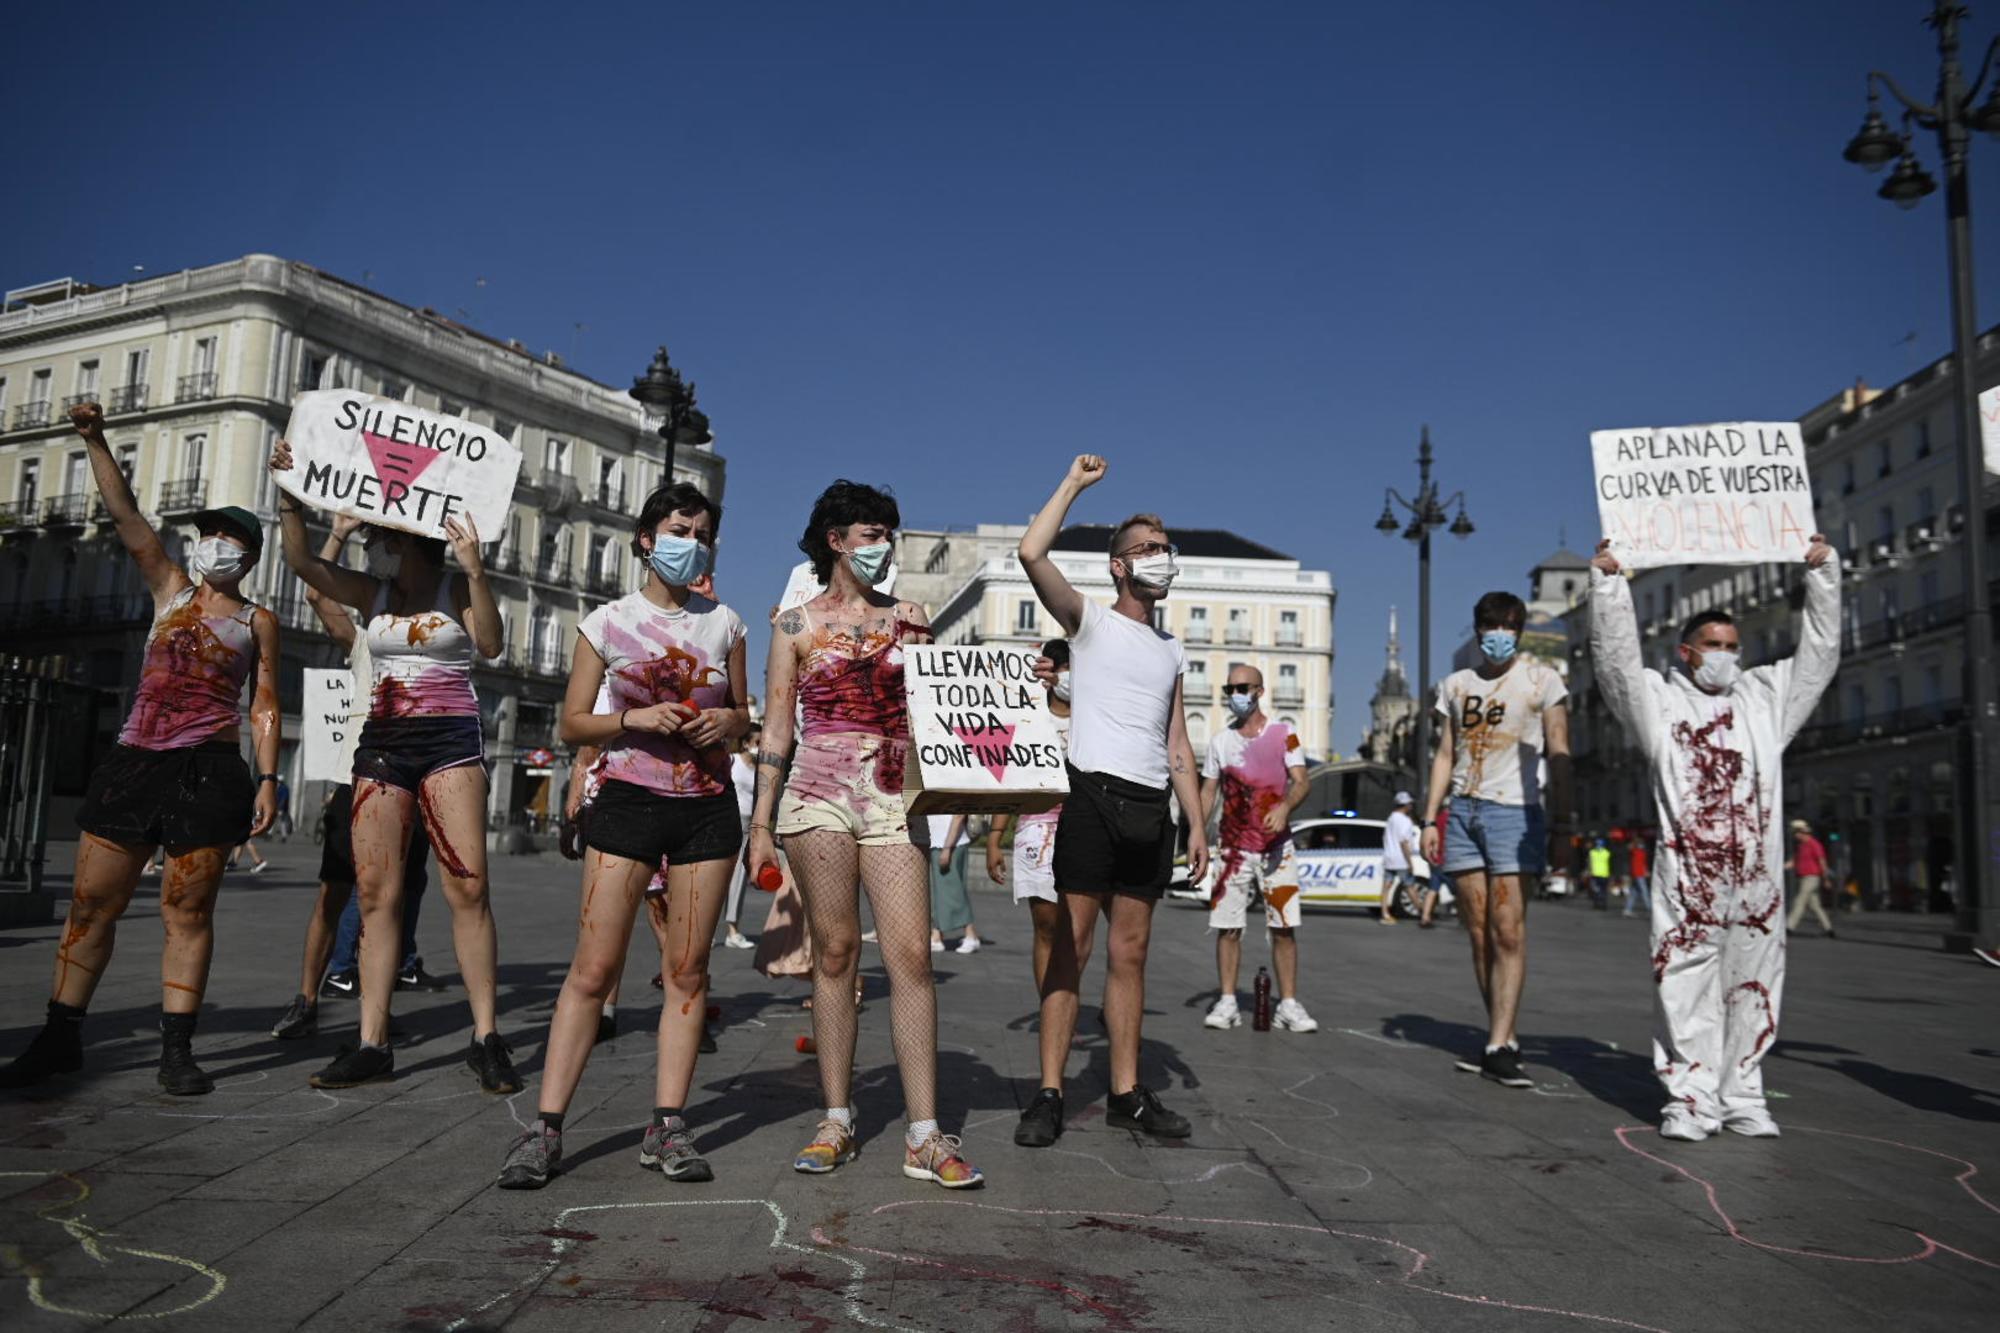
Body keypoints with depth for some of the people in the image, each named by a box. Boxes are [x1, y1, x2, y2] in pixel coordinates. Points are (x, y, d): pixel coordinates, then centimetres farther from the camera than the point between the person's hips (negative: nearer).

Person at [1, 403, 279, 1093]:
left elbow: (265, 706, 5)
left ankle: (176, 1049, 2)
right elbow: (124, 513, 8)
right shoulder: (170, 589, 15)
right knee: (91, 902, 3)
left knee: (187, 912, -2)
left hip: (208, 772, -3)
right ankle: (59, 1039, 13)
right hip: (134, 761, 3)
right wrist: (95, 439, -1)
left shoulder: (258, 621, 9)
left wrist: (267, 777, -5)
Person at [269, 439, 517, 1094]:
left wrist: (475, 568, -23)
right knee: (376, 891, 2)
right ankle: (372, 1042, 6)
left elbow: (490, 644, -14)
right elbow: (301, 559, 7)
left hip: (449, 741, -5)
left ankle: (487, 1038, -7)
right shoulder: (372, 592, 14)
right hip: (381, 743, 5)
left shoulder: (457, 588, 1)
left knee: (467, 886, -11)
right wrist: (290, 491, -2)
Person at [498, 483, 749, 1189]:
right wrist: (633, 718, -14)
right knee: (593, 967, -5)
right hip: (627, 800, -2)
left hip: (707, 806, 2)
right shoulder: (608, 622, 2)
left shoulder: (724, 622, 8)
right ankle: (546, 1127, 2)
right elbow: (573, 723, 3)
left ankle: (667, 1126, 9)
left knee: (687, 970, 3)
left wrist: (726, 721, -6)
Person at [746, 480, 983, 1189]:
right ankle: (837, 1120, 14)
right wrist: (761, 821, 2)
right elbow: (776, 729, 7)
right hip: (819, 795, -1)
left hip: (893, 800, 1)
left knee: (912, 956, -6)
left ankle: (924, 1135, -2)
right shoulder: (797, 624, 9)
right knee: (835, 954, 2)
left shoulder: (906, 617, 15)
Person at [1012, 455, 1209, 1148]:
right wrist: (1076, 481, 0)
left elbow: (1176, 742, 20)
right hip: (1094, 796, -5)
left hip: (1152, 807, 5)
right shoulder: (1090, 622, 5)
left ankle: (1127, 1093, 13)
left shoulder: (1172, 650, 21)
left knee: (1130, 953, 8)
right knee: (1071, 946, -5)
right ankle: (1048, 1095, -1)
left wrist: (1197, 822, 11)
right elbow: (1031, 553, -11)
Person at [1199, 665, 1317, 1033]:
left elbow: (1302, 782, -6)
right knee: (1227, 927, -1)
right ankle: (1227, 1003, 6)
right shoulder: (1220, 741, 9)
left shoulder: (1283, 734, 2)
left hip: (1276, 846, -2)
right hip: (1232, 847, 2)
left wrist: (1285, 806, -28)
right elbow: (1208, 792, 10)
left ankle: (1288, 1004, 4)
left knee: (1284, 928, -3)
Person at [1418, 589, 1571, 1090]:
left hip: (1513, 811, -4)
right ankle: (1505, 1039, 11)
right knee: (1479, 934, 3)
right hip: (1462, 812, 4)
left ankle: (1498, 1047, -10)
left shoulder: (1541, 678, 4)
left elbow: (1559, 754, 1)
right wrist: (1430, 818, 8)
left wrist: (1562, 823, -6)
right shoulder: (1456, 684, 15)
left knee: (1508, 931, -11)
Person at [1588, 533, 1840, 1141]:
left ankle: (1743, 1097, 16)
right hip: (1687, 874, -3)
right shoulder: (1659, 699, 9)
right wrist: (1608, 582, -9)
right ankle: (1692, 1099, 1)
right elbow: (1615, 658, -3)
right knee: (1687, 988, -4)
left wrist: (1823, 572, 16)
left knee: (1752, 986, 6)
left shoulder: (1766, 696, 19)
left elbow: (1820, 651, 20)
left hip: (1756, 874, 3)